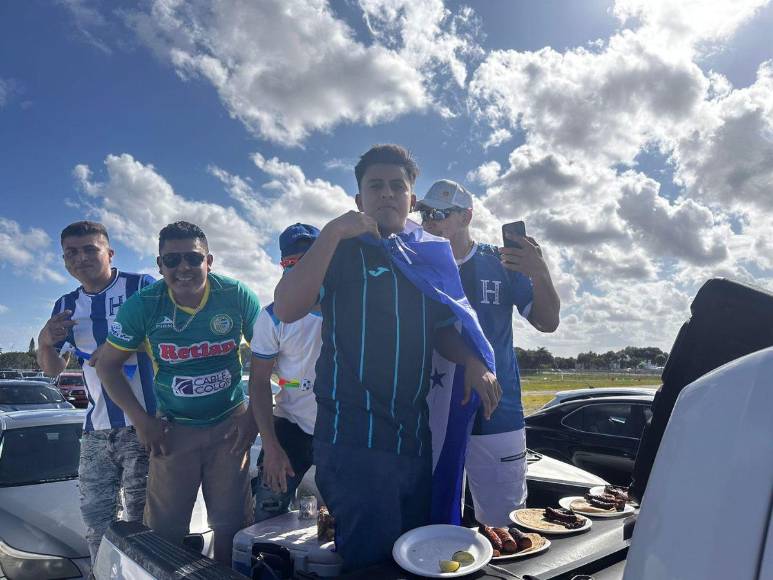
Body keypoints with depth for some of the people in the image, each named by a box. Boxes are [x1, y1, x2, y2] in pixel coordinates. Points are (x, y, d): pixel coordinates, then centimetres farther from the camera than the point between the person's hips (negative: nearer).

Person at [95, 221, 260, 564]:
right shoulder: (143, 305, -10)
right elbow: (108, 366, 0)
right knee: (165, 529, 10)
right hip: (173, 429, 1)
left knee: (231, 524, 9)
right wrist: (141, 420, -6)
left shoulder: (237, 297, -12)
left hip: (229, 425, 0)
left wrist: (254, 415, -7)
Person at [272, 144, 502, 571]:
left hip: (414, 436, 6)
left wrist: (472, 362, -2)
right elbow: (286, 309, -19)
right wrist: (333, 232, -20)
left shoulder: (430, 255, 11)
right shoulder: (341, 249, -3)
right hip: (353, 436, -5)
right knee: (371, 562, 1)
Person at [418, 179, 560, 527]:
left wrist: (540, 275, -19)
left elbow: (547, 323, 0)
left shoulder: (501, 264, 1)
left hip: (496, 416, -1)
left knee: (502, 527, 6)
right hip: (432, 418, 2)